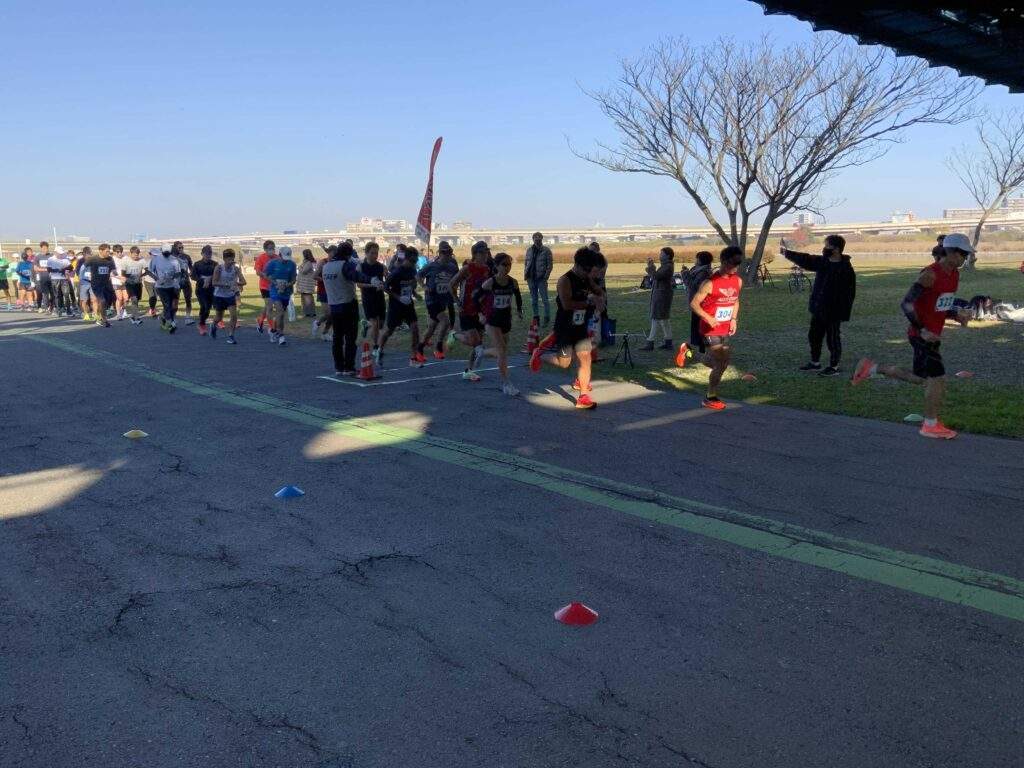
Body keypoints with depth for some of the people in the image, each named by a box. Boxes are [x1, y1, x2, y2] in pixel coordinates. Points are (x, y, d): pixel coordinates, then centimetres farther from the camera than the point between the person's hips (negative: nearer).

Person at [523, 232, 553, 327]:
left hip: (541, 278, -5)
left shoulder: (546, 250, -3)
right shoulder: (529, 250, 10)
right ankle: (536, 318, 19)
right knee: (534, 300, 11)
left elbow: (550, 265, -5)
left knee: (544, 299, -3)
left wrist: (546, 276, -13)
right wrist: (525, 273, 5)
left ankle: (547, 319, 5)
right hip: (531, 278, 5)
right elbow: (526, 263, 16)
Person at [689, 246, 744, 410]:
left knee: (724, 363, 11)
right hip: (711, 330, -7)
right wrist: (708, 318, -26)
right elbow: (694, 303, -14)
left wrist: (733, 319, 7)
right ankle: (710, 399, 7)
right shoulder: (711, 283, -16)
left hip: (725, 329, 7)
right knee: (719, 365, -6)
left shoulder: (738, 281, 4)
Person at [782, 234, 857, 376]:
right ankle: (815, 362, 32)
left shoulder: (846, 269, -17)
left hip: (833, 312, -8)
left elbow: (849, 293, -17)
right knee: (813, 335, 17)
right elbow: (805, 260, 14)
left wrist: (844, 313, -19)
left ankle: (834, 367, 15)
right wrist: (787, 252, 13)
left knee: (833, 339, 3)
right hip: (818, 310, 8)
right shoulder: (822, 261, 5)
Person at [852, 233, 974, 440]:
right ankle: (931, 425, 9)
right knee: (937, 378, -5)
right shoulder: (930, 274, -18)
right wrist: (921, 330, -23)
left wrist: (958, 315, 1)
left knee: (921, 379, 16)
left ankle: (872, 368, 25)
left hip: (933, 334, 9)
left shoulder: (955, 275, 10)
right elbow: (906, 304, -22)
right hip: (922, 335, -9)